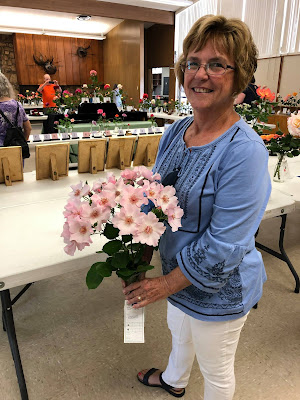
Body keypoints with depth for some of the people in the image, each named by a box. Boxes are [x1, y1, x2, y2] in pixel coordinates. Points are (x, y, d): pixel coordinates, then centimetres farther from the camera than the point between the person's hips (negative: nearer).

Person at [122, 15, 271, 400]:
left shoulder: (244, 151, -29)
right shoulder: (175, 131, -4)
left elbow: (223, 248, -27)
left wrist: (165, 285, -18)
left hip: (219, 290, -7)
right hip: (176, 270, 8)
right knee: (179, 332, 35)